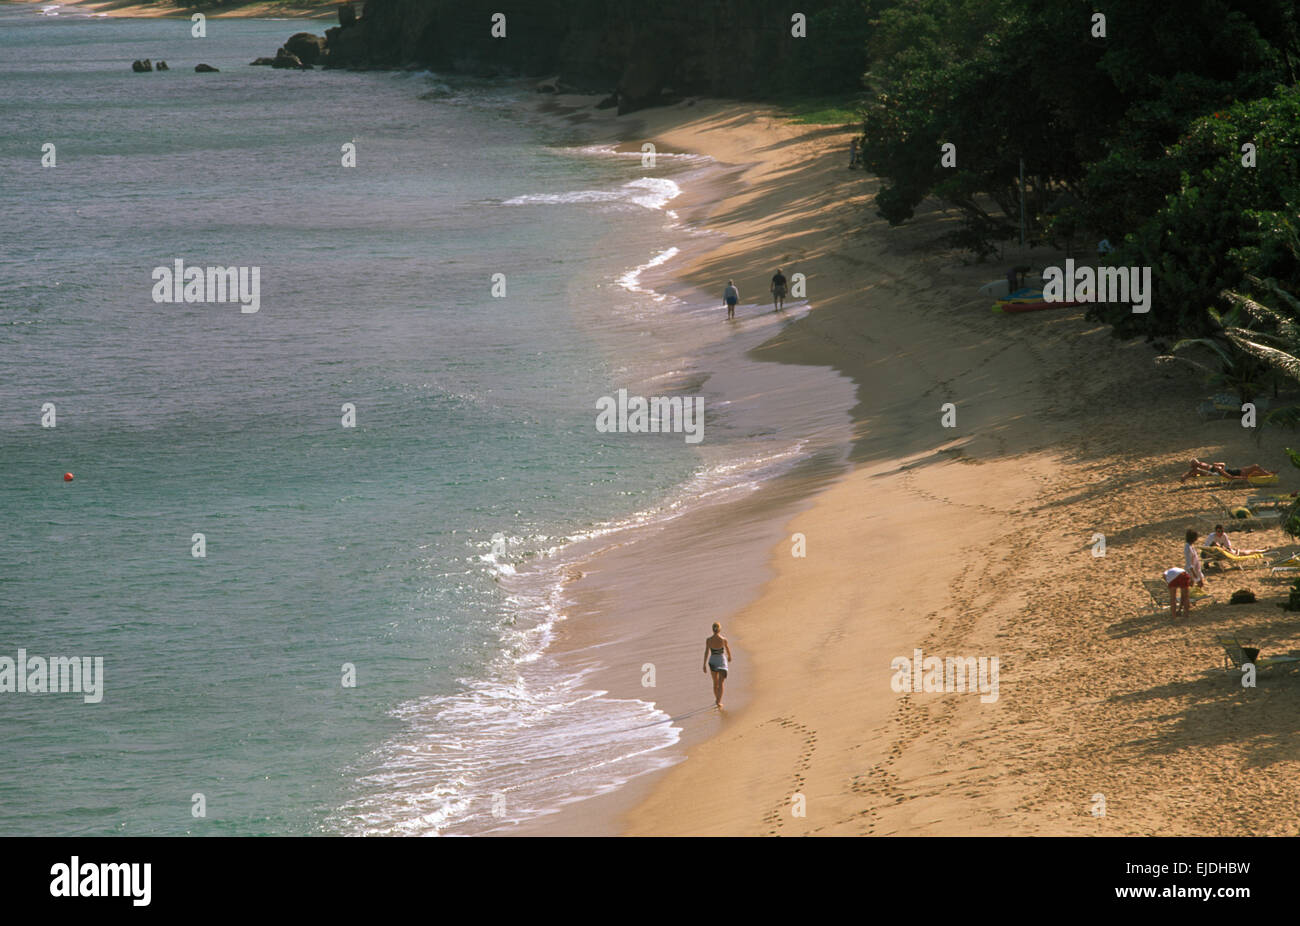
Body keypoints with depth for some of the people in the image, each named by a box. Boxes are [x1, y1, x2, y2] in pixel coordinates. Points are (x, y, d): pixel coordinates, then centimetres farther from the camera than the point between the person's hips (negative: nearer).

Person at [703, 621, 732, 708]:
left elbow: (706, 653, -11)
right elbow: (728, 650, 0)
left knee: (715, 682, 20)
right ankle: (719, 701, -12)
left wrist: (704, 665, -6)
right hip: (722, 660, -2)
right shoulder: (723, 639, -14)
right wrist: (729, 656, 22)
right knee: (720, 683, 0)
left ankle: (717, 699, 36)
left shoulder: (708, 640, -12)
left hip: (713, 661, 2)